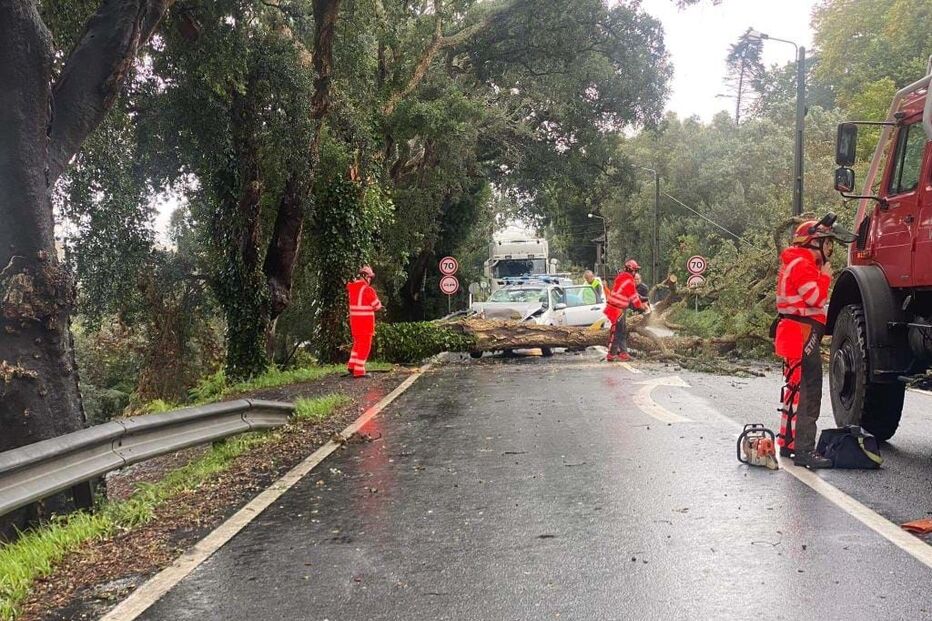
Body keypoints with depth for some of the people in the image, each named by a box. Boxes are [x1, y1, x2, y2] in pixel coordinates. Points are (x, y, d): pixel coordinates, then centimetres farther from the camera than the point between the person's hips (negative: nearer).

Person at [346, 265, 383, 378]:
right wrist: (376, 306, 11)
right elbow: (377, 306, -10)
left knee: (358, 342, 21)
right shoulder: (368, 289, -17)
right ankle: (359, 371, 2)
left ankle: (352, 365, 20)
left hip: (354, 318, 7)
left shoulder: (351, 287, 6)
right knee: (364, 345, 1)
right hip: (366, 320, -7)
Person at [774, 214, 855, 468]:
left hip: (802, 335, 12)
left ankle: (788, 443, 26)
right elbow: (816, 298, -21)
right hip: (803, 335, -12)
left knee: (796, 390, 17)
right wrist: (825, 276, -8)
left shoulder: (803, 263, 20)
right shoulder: (802, 264, -14)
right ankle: (803, 450, -12)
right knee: (806, 392, -12)